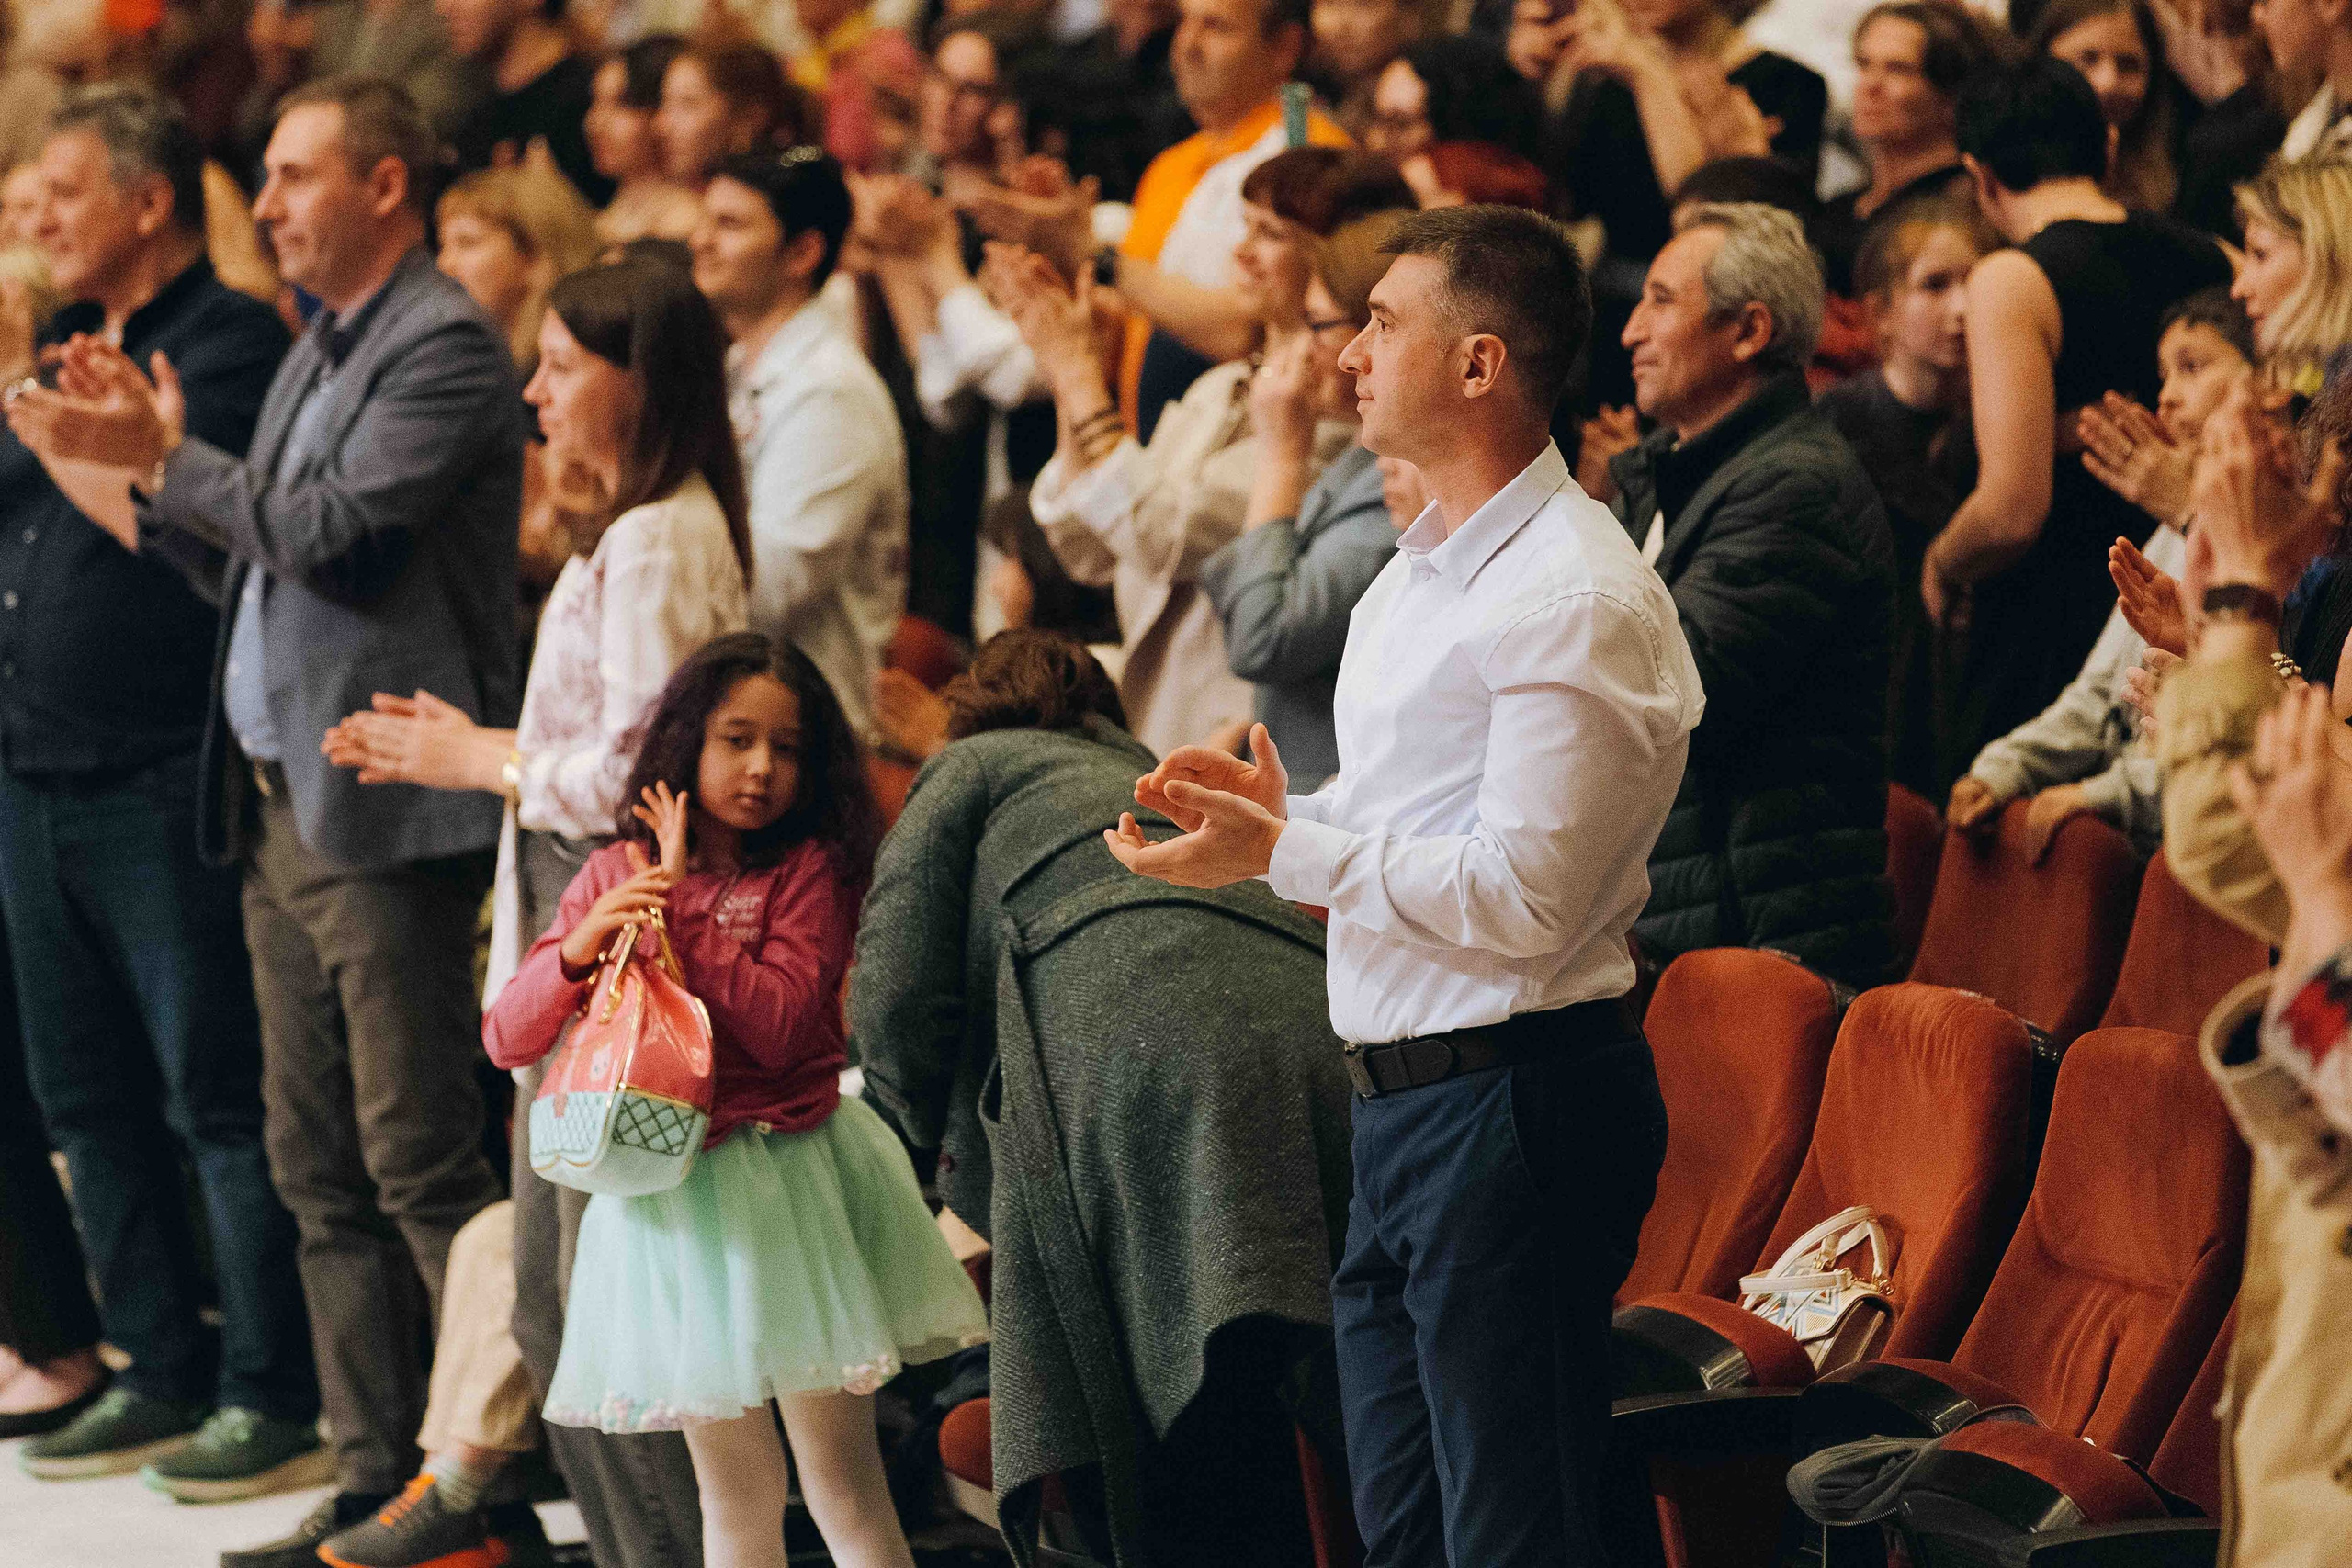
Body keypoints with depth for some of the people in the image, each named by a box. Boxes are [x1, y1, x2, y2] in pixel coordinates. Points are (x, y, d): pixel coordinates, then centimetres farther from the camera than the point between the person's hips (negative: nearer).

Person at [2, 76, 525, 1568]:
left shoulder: (446, 344, -10)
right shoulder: (320, 353, 19)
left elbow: (332, 533, -20)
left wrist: (166, 461, -10)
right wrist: (152, 463, 7)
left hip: (386, 813, -10)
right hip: (283, 805, 10)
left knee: (421, 1162, -8)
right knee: (319, 1166, 11)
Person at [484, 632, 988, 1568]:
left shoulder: (809, 869, -2)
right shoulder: (615, 874, 7)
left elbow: (778, 1027, -16)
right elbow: (507, 1038, 3)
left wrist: (681, 909, -14)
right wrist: (580, 946, -14)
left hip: (792, 1173, -3)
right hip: (671, 1192, 3)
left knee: (843, 1487, -2)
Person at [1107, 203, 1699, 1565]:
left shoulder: (1574, 599, -17)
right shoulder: (1425, 571, 16)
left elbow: (1522, 896, -22)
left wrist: (1285, 854, -17)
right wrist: (1280, 806, 7)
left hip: (1514, 1110, -10)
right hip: (1406, 1098, 11)